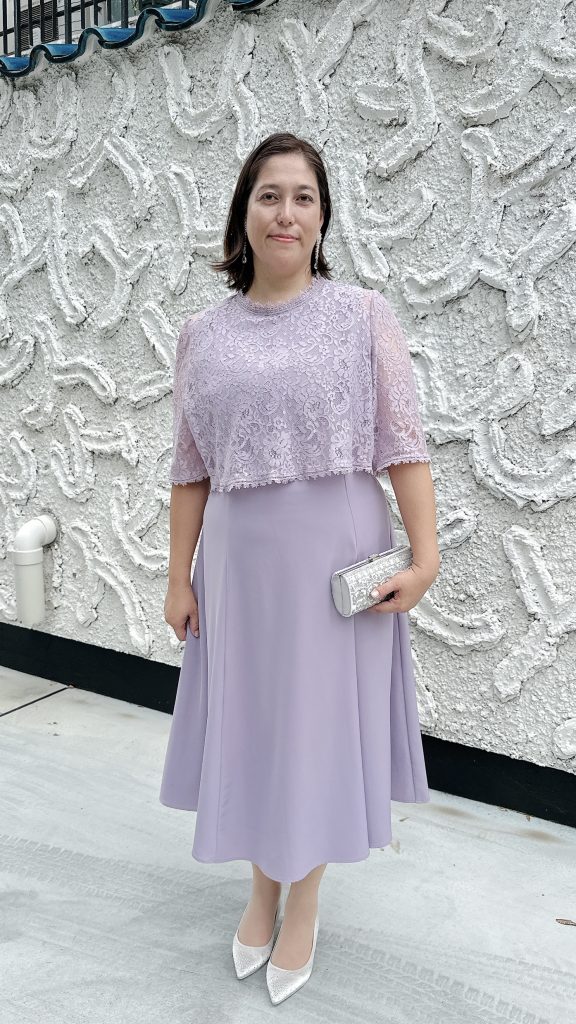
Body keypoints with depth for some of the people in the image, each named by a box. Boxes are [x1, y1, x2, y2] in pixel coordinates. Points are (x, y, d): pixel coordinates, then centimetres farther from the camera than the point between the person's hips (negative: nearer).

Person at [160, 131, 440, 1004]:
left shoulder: (362, 313, -2)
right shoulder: (203, 333, 5)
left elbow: (402, 444, -6)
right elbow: (192, 467, 5)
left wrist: (425, 555, -12)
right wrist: (179, 576, 4)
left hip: (337, 555, -2)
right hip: (240, 557, 3)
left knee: (321, 721, 10)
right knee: (251, 721, 14)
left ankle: (304, 906, 33)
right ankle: (263, 886, 39)